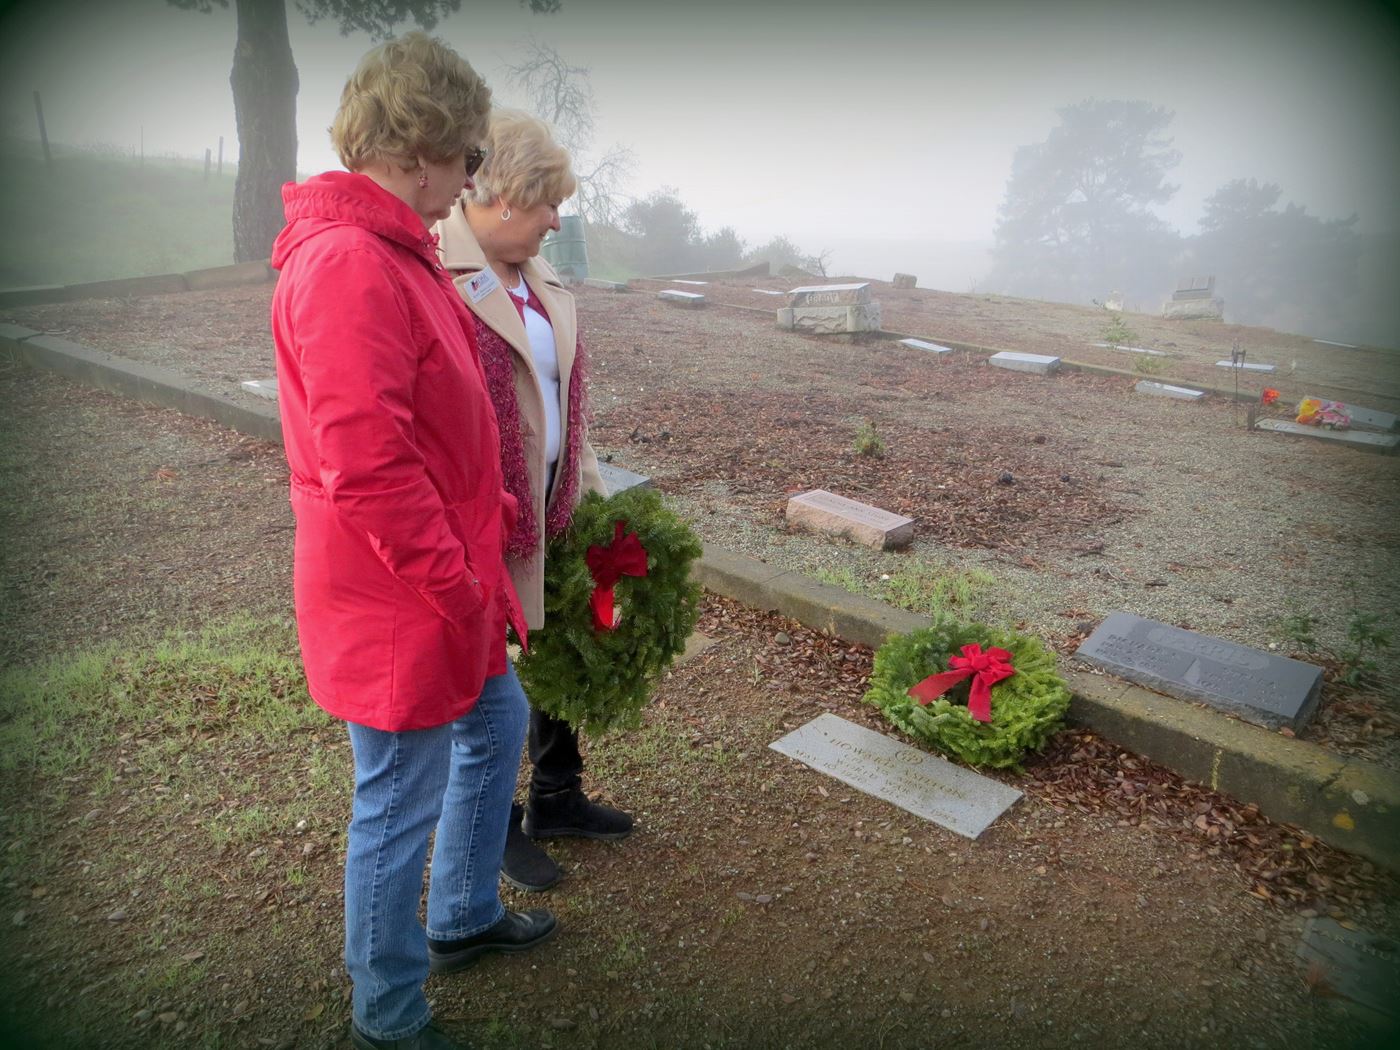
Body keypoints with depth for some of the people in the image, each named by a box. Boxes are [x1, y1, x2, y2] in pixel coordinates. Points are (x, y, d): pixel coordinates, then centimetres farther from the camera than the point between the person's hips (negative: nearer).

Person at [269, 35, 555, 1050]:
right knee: (401, 807, 7)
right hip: (397, 603, -10)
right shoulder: (349, 265, -23)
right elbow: (367, 471, -28)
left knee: (496, 726, 25)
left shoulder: (392, 249, 11)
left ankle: (465, 917, 47)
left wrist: (493, 508, 13)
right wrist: (465, 590, -20)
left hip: (450, 582, 10)